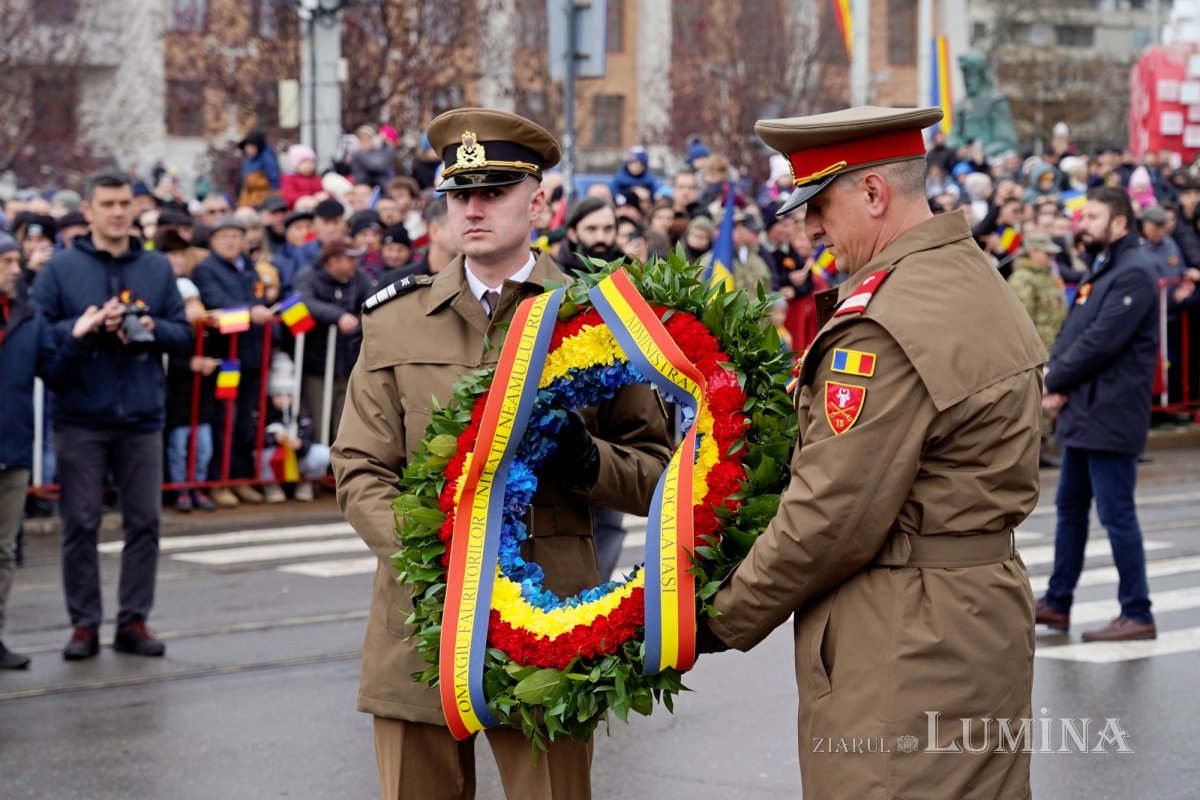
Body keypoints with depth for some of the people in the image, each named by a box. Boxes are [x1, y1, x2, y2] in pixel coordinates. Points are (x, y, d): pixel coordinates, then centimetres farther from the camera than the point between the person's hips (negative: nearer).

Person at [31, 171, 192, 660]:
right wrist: (82, 328, -15)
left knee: (144, 521, 3)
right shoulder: (62, 268, 2)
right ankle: (84, 623, 8)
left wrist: (150, 327, -10)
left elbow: (183, 331, 9)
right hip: (80, 419, -2)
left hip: (142, 417, 2)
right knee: (80, 523, 0)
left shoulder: (157, 268, 10)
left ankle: (134, 620, 11)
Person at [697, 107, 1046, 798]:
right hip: (988, 607, 10)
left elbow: (832, 517, -20)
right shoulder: (979, 281, 10)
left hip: (904, 653, -10)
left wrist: (727, 618, -7)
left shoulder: (885, 323, -21)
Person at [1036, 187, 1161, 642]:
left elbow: (1101, 341, -22)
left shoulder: (1133, 273, -15)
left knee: (1116, 514, -6)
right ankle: (1057, 603, 25)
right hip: (1084, 412, 10)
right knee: (1070, 507, 16)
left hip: (1111, 416, -10)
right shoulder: (1101, 269, 17)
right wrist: (1054, 376, -2)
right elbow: (1072, 332, 16)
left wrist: (1055, 381, -13)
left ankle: (1137, 614, 1)